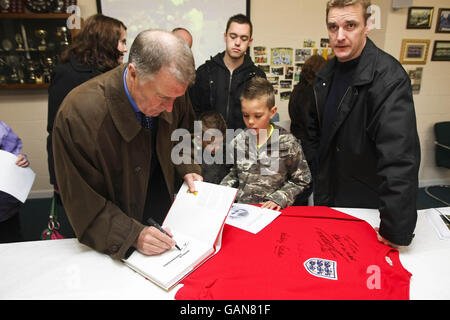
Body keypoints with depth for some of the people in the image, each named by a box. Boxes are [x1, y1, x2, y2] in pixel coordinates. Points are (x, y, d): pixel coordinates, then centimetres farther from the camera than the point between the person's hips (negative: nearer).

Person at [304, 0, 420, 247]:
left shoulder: (388, 77, -24)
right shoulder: (326, 73, 1)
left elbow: (400, 158, -30)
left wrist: (396, 229, -29)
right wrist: (315, 171, 7)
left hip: (365, 204, -6)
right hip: (326, 195, 7)